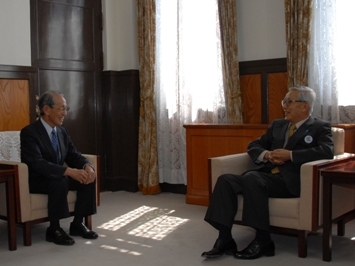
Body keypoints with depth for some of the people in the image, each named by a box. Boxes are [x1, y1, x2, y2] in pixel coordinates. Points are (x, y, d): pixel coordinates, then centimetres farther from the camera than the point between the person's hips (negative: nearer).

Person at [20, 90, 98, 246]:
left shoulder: (62, 131, 5)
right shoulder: (29, 132, -19)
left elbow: (73, 155, 5)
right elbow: (37, 163, -32)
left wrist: (87, 166, -19)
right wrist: (69, 171, -41)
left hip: (58, 177, 8)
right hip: (35, 181, -7)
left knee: (89, 178, -13)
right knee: (60, 183, -36)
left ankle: (77, 224, -2)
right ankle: (54, 230, -19)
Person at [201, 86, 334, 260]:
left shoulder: (320, 127, 7)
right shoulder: (277, 125, 25)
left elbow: (327, 151, -12)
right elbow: (254, 146, 22)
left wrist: (290, 155, -16)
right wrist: (267, 154, -1)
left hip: (291, 181, -6)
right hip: (267, 175, 6)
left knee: (251, 178, -33)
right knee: (226, 180, -18)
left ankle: (262, 241, -23)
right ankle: (224, 240, -18)